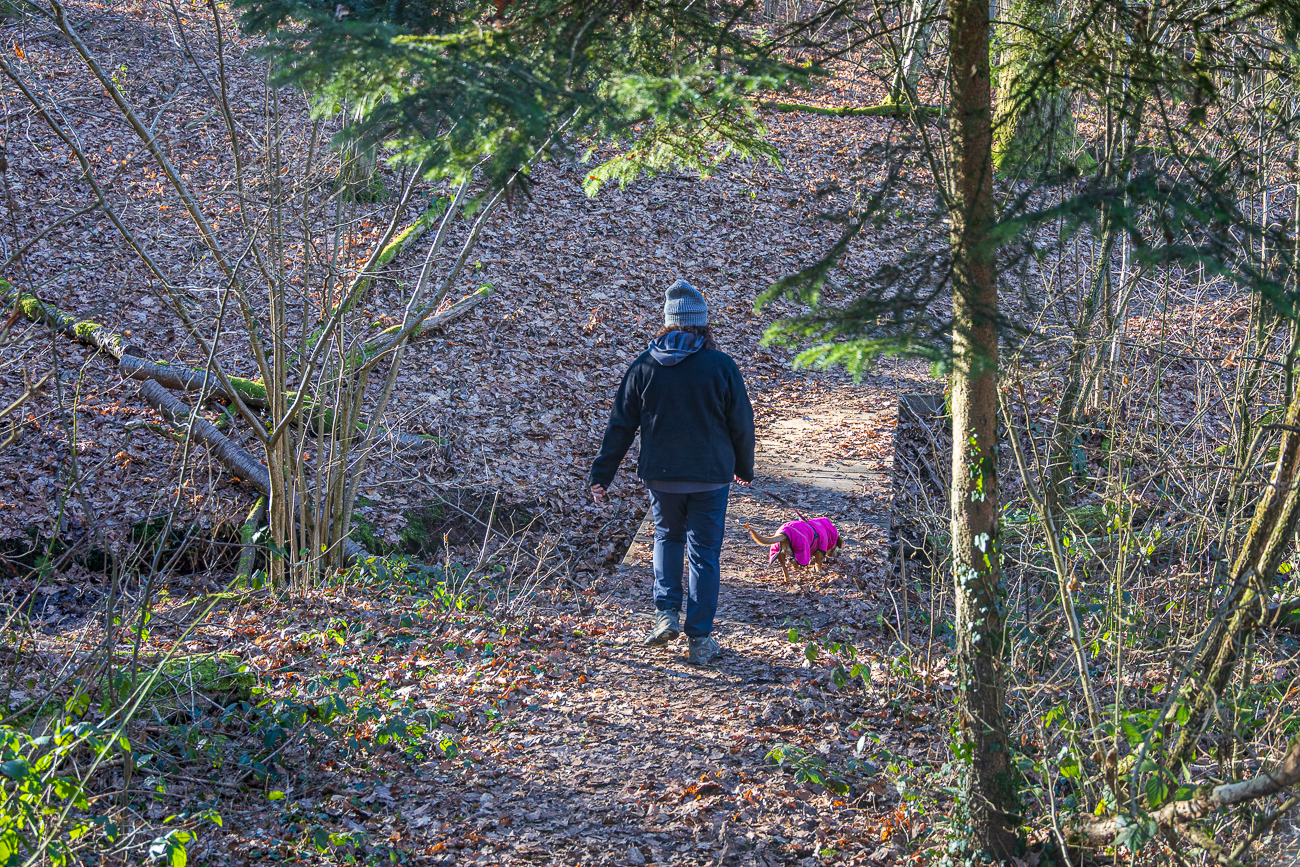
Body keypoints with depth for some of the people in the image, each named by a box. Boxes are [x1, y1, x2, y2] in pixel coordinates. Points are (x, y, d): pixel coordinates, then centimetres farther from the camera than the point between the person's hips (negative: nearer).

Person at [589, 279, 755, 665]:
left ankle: (666, 613, 11)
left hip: (661, 474, 2)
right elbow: (741, 424, -1)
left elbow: (621, 425, 0)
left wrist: (601, 474, 9)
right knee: (704, 553, 7)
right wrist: (744, 469, 16)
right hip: (711, 475, -2)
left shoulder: (644, 366, -5)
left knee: (667, 537, 25)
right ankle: (700, 639, 9)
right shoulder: (721, 367, -9)